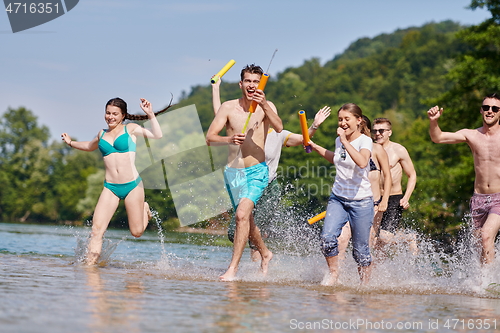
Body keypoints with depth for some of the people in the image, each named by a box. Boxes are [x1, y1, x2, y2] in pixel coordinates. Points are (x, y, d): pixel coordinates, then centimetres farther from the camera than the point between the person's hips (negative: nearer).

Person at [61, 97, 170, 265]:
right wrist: (71, 143, 25)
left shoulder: (131, 129, 3)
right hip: (110, 187, 3)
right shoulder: (102, 133, 14)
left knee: (136, 232, 6)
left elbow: (157, 135, -11)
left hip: (132, 186, -3)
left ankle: (144, 208, 36)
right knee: (97, 230, -12)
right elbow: (90, 146, 37)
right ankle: (89, 265, -8)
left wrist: (150, 115, -18)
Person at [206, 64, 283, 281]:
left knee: (242, 214, -23)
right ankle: (265, 254, 44)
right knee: (246, 219, 18)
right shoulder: (228, 107, 0)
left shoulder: (266, 107, -3)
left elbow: (278, 128, -23)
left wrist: (264, 105, -38)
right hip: (232, 172, 4)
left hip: (256, 172, -4)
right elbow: (210, 138, -7)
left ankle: (232, 269, -22)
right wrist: (229, 139, -27)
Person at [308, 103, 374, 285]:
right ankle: (333, 273, 5)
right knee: (327, 237, -17)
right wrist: (315, 147, 24)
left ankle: (365, 283, 22)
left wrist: (345, 141, -32)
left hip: (361, 201, -5)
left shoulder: (365, 141, -13)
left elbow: (362, 162, -35)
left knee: (360, 249, 2)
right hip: (338, 198, 5)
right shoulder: (339, 140, 6)